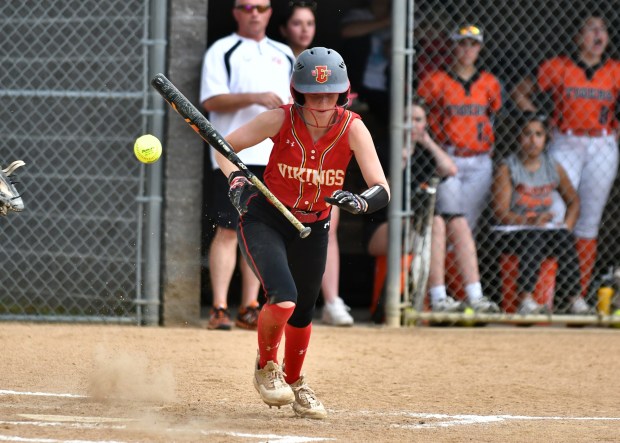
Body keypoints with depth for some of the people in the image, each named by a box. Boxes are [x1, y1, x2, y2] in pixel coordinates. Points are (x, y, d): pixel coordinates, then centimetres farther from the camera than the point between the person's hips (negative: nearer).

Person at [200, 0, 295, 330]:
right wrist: (253, 98, -21)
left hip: (276, 156, 5)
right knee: (228, 230, -9)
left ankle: (249, 309, 7)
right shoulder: (221, 51, 2)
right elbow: (211, 101, -9)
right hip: (235, 153, -5)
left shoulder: (284, 55, 19)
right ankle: (219, 309, -10)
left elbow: (292, 100, 24)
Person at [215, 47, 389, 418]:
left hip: (314, 226, 3)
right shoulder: (280, 120, -21)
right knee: (283, 297, -24)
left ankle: (294, 382, 44)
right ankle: (266, 367, 6)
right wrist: (236, 178, -28)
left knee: (304, 310, 16)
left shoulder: (352, 128, -18)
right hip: (265, 218, -3)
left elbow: (382, 189, -23)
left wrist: (361, 202, -44)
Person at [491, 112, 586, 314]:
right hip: (511, 231, -4)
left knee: (564, 238, -29)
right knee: (533, 238, -36)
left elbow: (573, 201, 20)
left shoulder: (553, 167, 12)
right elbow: (501, 212, -11)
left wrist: (566, 226, 0)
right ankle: (526, 300, -46)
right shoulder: (507, 169, -2)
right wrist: (529, 221, -26)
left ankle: (575, 300, -33)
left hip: (545, 228, 4)